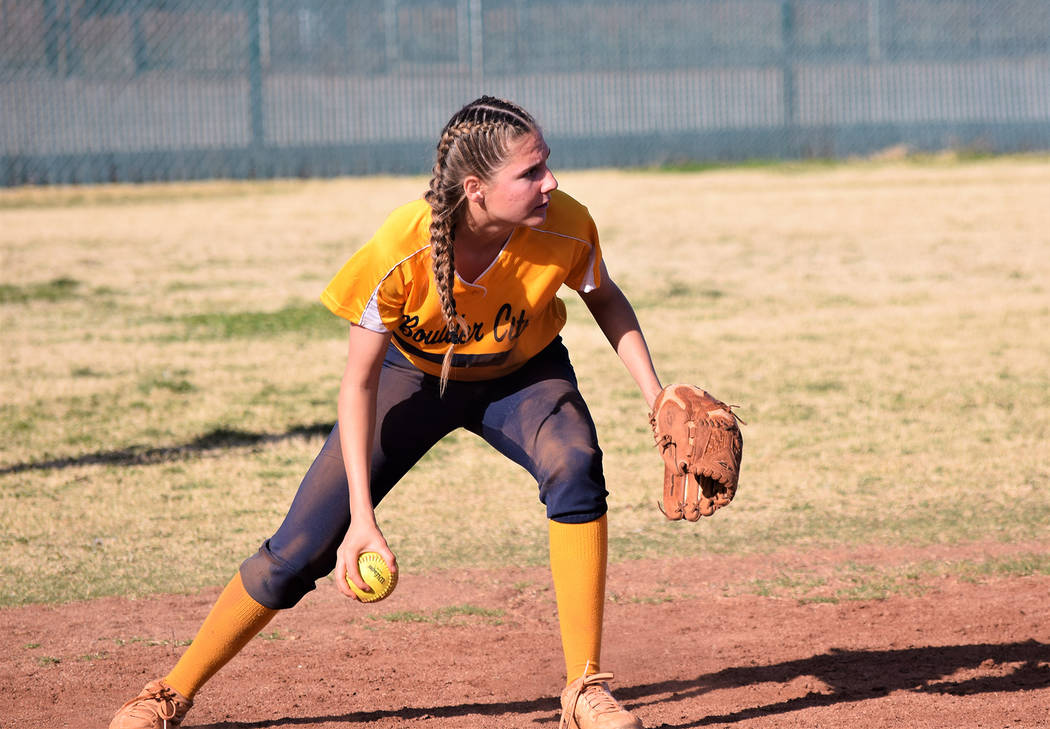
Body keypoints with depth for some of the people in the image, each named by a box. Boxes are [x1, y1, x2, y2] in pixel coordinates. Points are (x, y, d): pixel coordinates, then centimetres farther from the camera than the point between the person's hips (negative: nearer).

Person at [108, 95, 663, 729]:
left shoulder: (565, 229, -31)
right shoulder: (402, 250, -36)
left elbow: (606, 301, -6)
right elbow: (358, 382, -25)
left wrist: (656, 396, -15)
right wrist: (363, 518, -29)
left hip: (521, 374, 1)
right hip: (412, 374, -1)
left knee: (576, 468, -32)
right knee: (302, 548, -6)